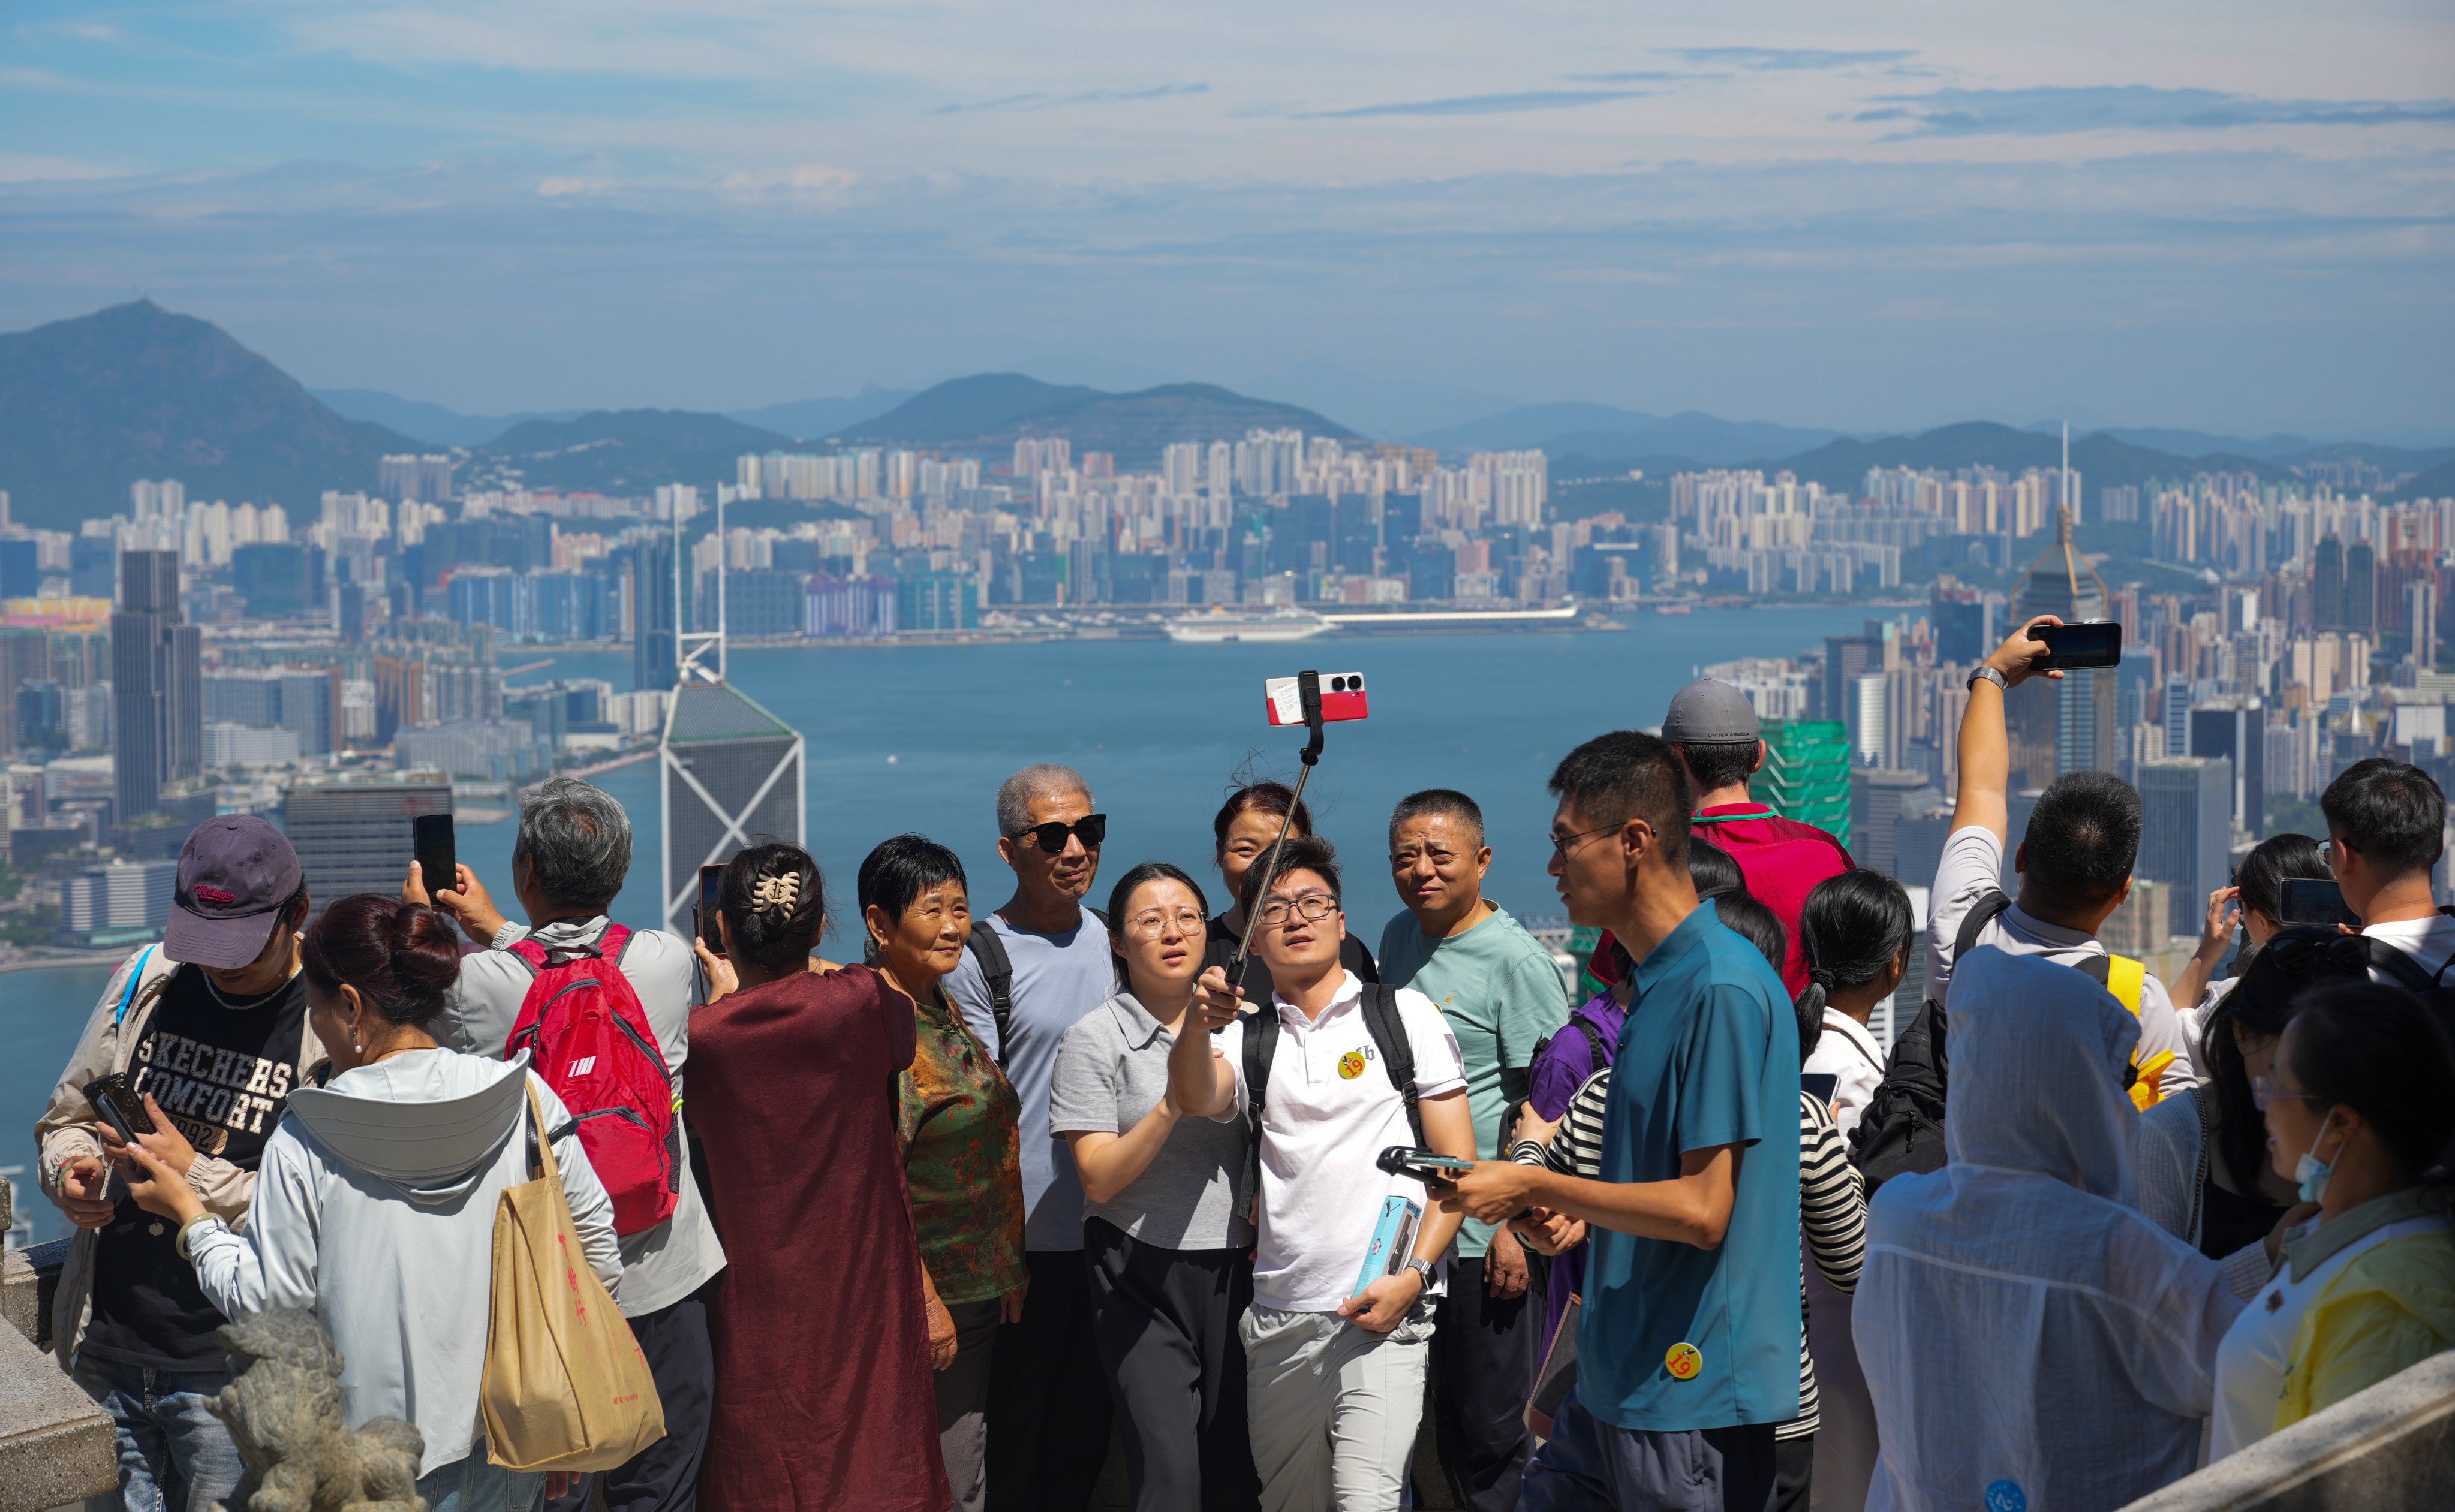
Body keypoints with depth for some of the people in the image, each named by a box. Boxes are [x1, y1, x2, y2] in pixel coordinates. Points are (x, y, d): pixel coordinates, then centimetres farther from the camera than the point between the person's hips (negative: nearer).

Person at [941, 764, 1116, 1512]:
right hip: (1025, 1240, -6)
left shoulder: (1111, 941, 10)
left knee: (1089, 1423, 12)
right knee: (1014, 1426, 1)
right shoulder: (977, 959, -9)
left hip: (1110, 1226, 6)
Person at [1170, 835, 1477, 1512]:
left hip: (1384, 1310, -3)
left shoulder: (1404, 1014, 7)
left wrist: (1413, 1276, -10)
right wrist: (1198, 1025, -31)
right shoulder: (1245, 1036, 12)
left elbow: (1456, 1161, 3)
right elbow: (1199, 1099, -10)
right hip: (1277, 1318, 3)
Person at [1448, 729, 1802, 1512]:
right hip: (1620, 1380, 9)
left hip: (1694, 1394, -9)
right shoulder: (1659, 983, 14)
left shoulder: (1723, 989, -18)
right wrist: (1569, 1208, 8)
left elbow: (1702, 1211, -20)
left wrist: (1533, 1187, -12)